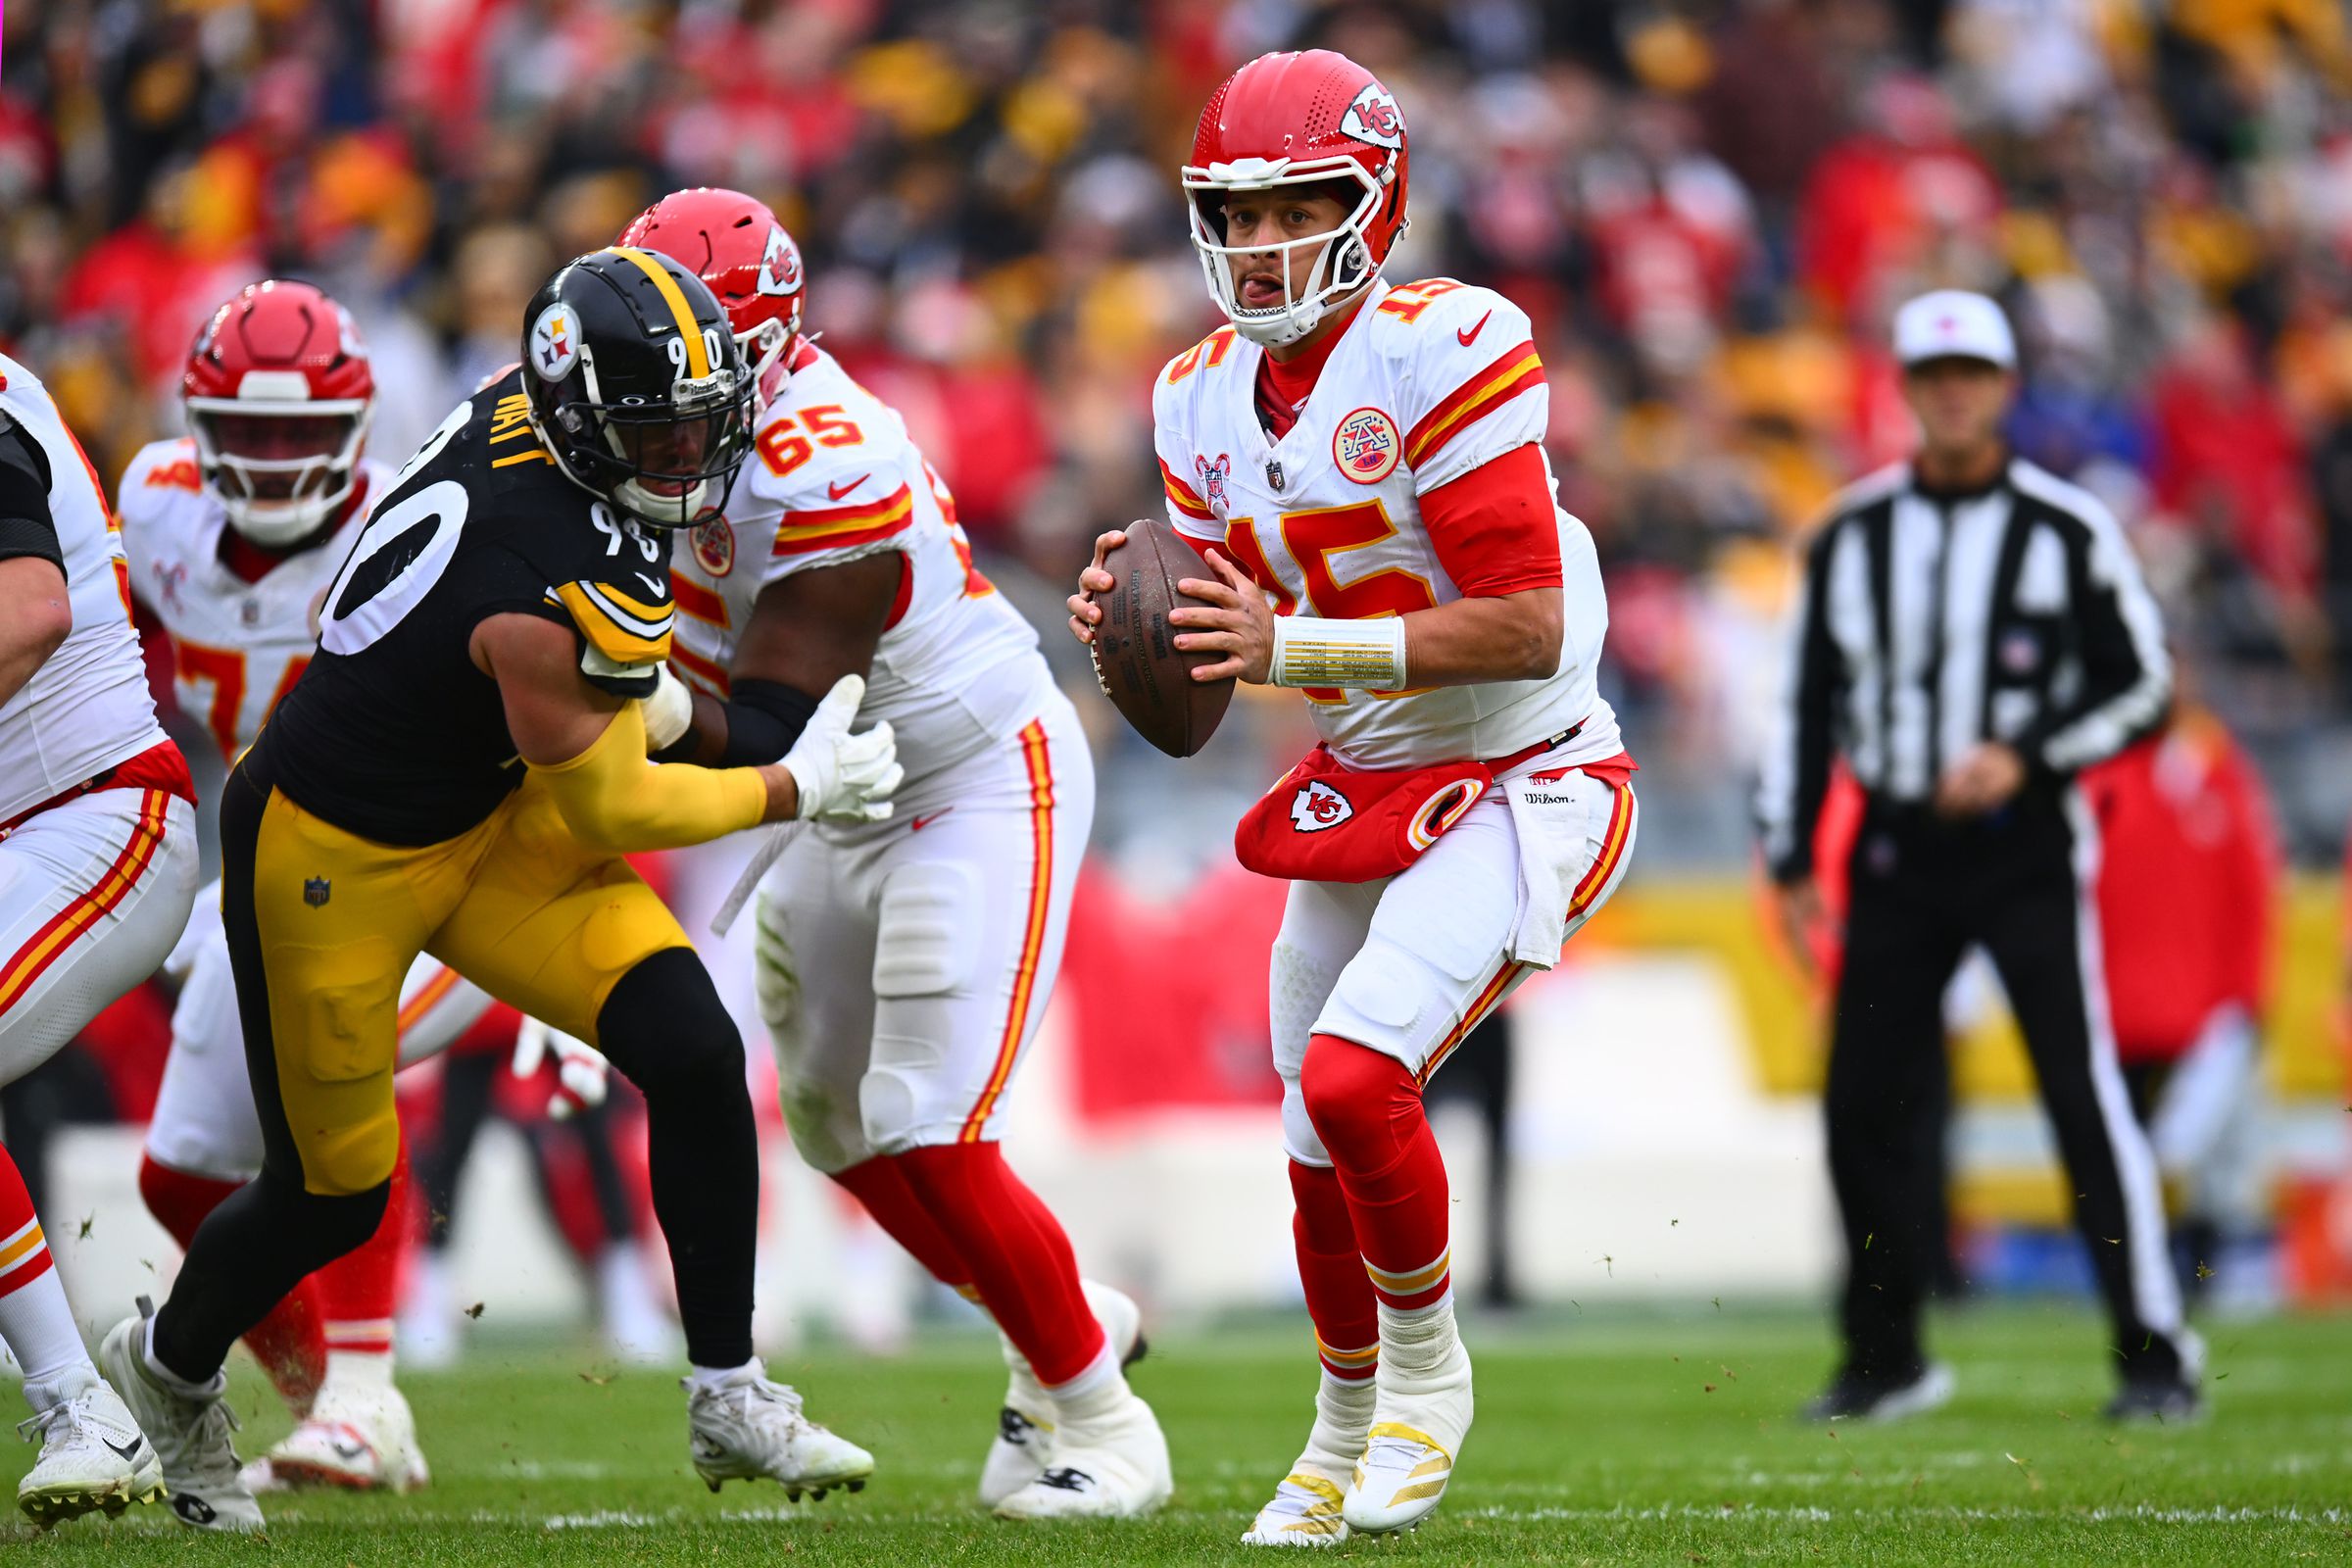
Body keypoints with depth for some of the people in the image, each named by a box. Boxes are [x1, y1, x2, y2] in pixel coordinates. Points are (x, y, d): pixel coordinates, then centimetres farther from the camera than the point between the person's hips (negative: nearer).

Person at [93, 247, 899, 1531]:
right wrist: (799, 789, -12)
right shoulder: (549, 590, -35)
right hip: (332, 855, -8)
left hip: (487, 820, 8)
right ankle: (171, 1365, 40)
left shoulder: (529, 416, -13)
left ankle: (729, 1400, 2)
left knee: (693, 1051, -9)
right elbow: (608, 810, -21)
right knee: (333, 1197, 8)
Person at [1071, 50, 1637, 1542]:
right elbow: (1224, 654, 10)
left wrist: (1292, 646, -28)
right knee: (1323, 1152, 11)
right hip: (1358, 793, 7)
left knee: (1354, 1076, -24)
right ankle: (1346, 1436, 35)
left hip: (1522, 784, -7)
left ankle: (1429, 1366, 2)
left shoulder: (1444, 354, -20)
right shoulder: (1208, 398, 3)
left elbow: (1528, 630, -23)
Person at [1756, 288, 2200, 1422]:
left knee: (2083, 1094, -10)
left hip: (2025, 848, -4)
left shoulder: (2066, 532, -3)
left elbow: (2142, 687, -1)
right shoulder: (1852, 536, 8)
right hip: (1896, 852, 4)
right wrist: (1790, 859, 9)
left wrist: (2026, 759, -15)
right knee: (1866, 1105, 2)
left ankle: (2155, 1353, -7)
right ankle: (1886, 1361, 16)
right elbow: (1810, 701, 13)